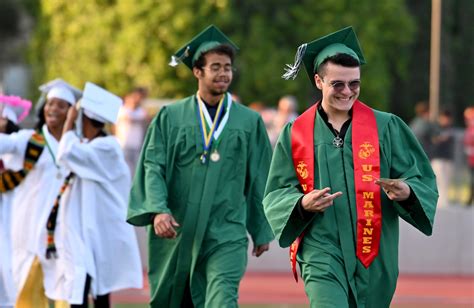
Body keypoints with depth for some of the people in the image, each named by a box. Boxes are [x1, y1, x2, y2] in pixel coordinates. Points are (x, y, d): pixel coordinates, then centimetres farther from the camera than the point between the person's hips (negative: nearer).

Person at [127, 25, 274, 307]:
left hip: (226, 234, -1)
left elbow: (260, 178, 10)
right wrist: (158, 210, -21)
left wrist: (262, 231, 12)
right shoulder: (171, 117, 3)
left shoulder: (249, 122, 6)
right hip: (175, 229, 1)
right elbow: (153, 167, -4)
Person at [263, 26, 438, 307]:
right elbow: (276, 194, 7)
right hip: (321, 250, -1)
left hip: (373, 254, 1)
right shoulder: (295, 134, 5)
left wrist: (406, 191, -21)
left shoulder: (386, 127, 3)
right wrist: (302, 203, -15)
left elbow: (423, 181, 3)